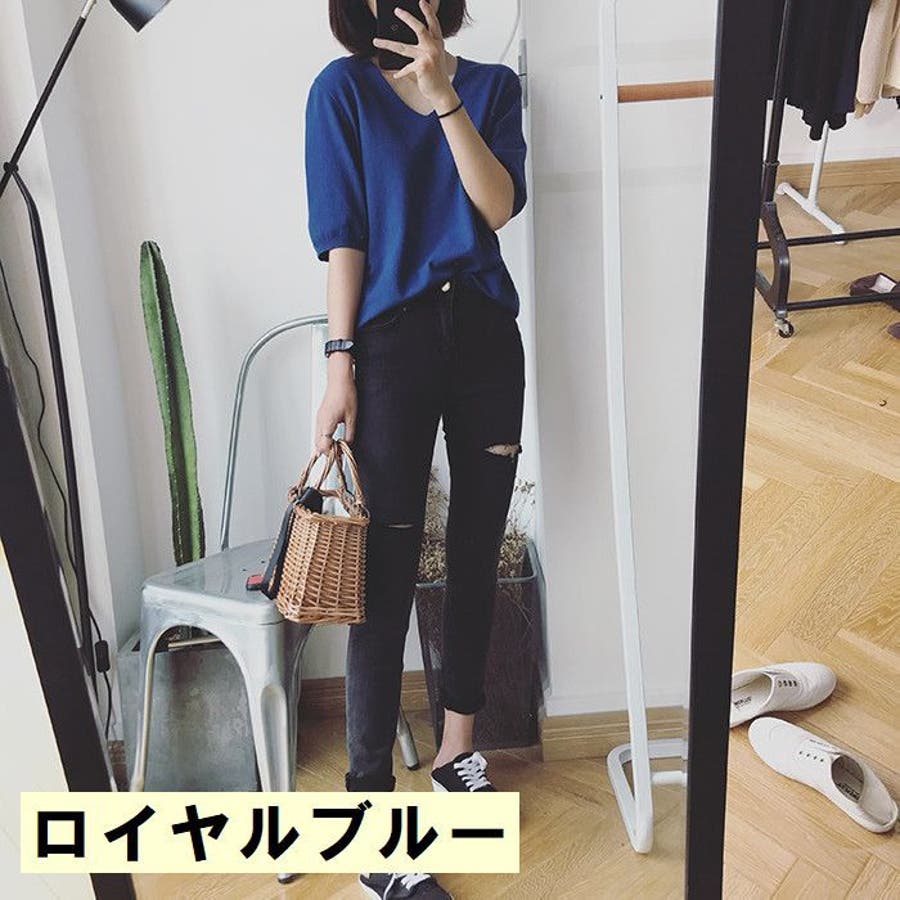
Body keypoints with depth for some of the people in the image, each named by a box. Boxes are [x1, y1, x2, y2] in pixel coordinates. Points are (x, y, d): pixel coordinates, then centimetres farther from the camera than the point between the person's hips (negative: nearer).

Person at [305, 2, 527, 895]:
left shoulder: (490, 84, 10)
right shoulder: (343, 88, 3)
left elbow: (499, 207, -5)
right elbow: (342, 237, -3)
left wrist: (443, 95, -12)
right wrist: (340, 362, -9)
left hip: (486, 335, 4)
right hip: (395, 340, -3)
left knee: (477, 555, 11)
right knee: (388, 576, -6)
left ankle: (456, 749, 31)